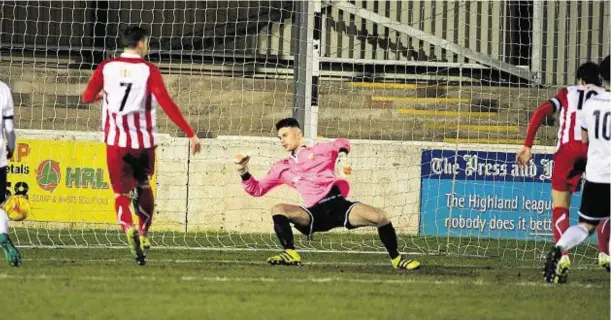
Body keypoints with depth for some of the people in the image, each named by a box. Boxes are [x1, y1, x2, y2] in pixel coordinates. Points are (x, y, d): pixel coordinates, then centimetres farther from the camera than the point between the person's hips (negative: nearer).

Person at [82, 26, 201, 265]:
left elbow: (87, 97, 9)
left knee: (121, 192, 0)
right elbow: (167, 104, -12)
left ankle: (129, 229, -27)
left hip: (116, 140, 0)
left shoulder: (106, 68, 2)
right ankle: (144, 233, 23)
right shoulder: (149, 71, -5)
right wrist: (190, 134, -11)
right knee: (144, 186, 24)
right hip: (143, 140, 0)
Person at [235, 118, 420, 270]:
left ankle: (396, 260, -5)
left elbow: (341, 144, 13)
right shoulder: (282, 168, 20)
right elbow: (257, 189, 21)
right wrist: (243, 172, 4)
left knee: (380, 217, -23)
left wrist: (342, 152, -11)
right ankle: (291, 255, -26)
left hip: (339, 205, -2)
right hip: (316, 214, 2)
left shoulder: (319, 150, 16)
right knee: (278, 210, -24)